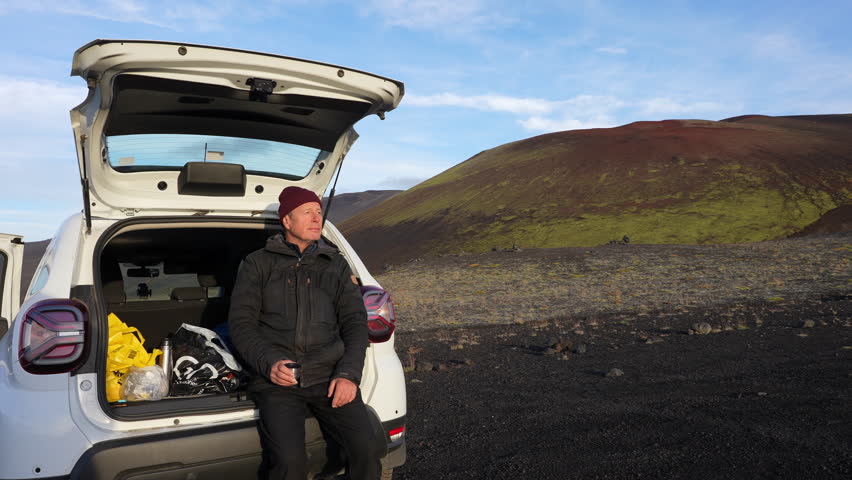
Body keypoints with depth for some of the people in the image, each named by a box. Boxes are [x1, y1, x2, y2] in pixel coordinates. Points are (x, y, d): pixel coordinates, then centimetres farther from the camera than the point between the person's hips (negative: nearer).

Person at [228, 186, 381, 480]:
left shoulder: (336, 265, 17)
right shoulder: (258, 263, 12)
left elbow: (355, 322, 11)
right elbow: (241, 322, 5)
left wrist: (349, 375, -4)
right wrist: (269, 363, -13)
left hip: (329, 375, 2)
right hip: (277, 379, -1)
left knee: (366, 451, -19)